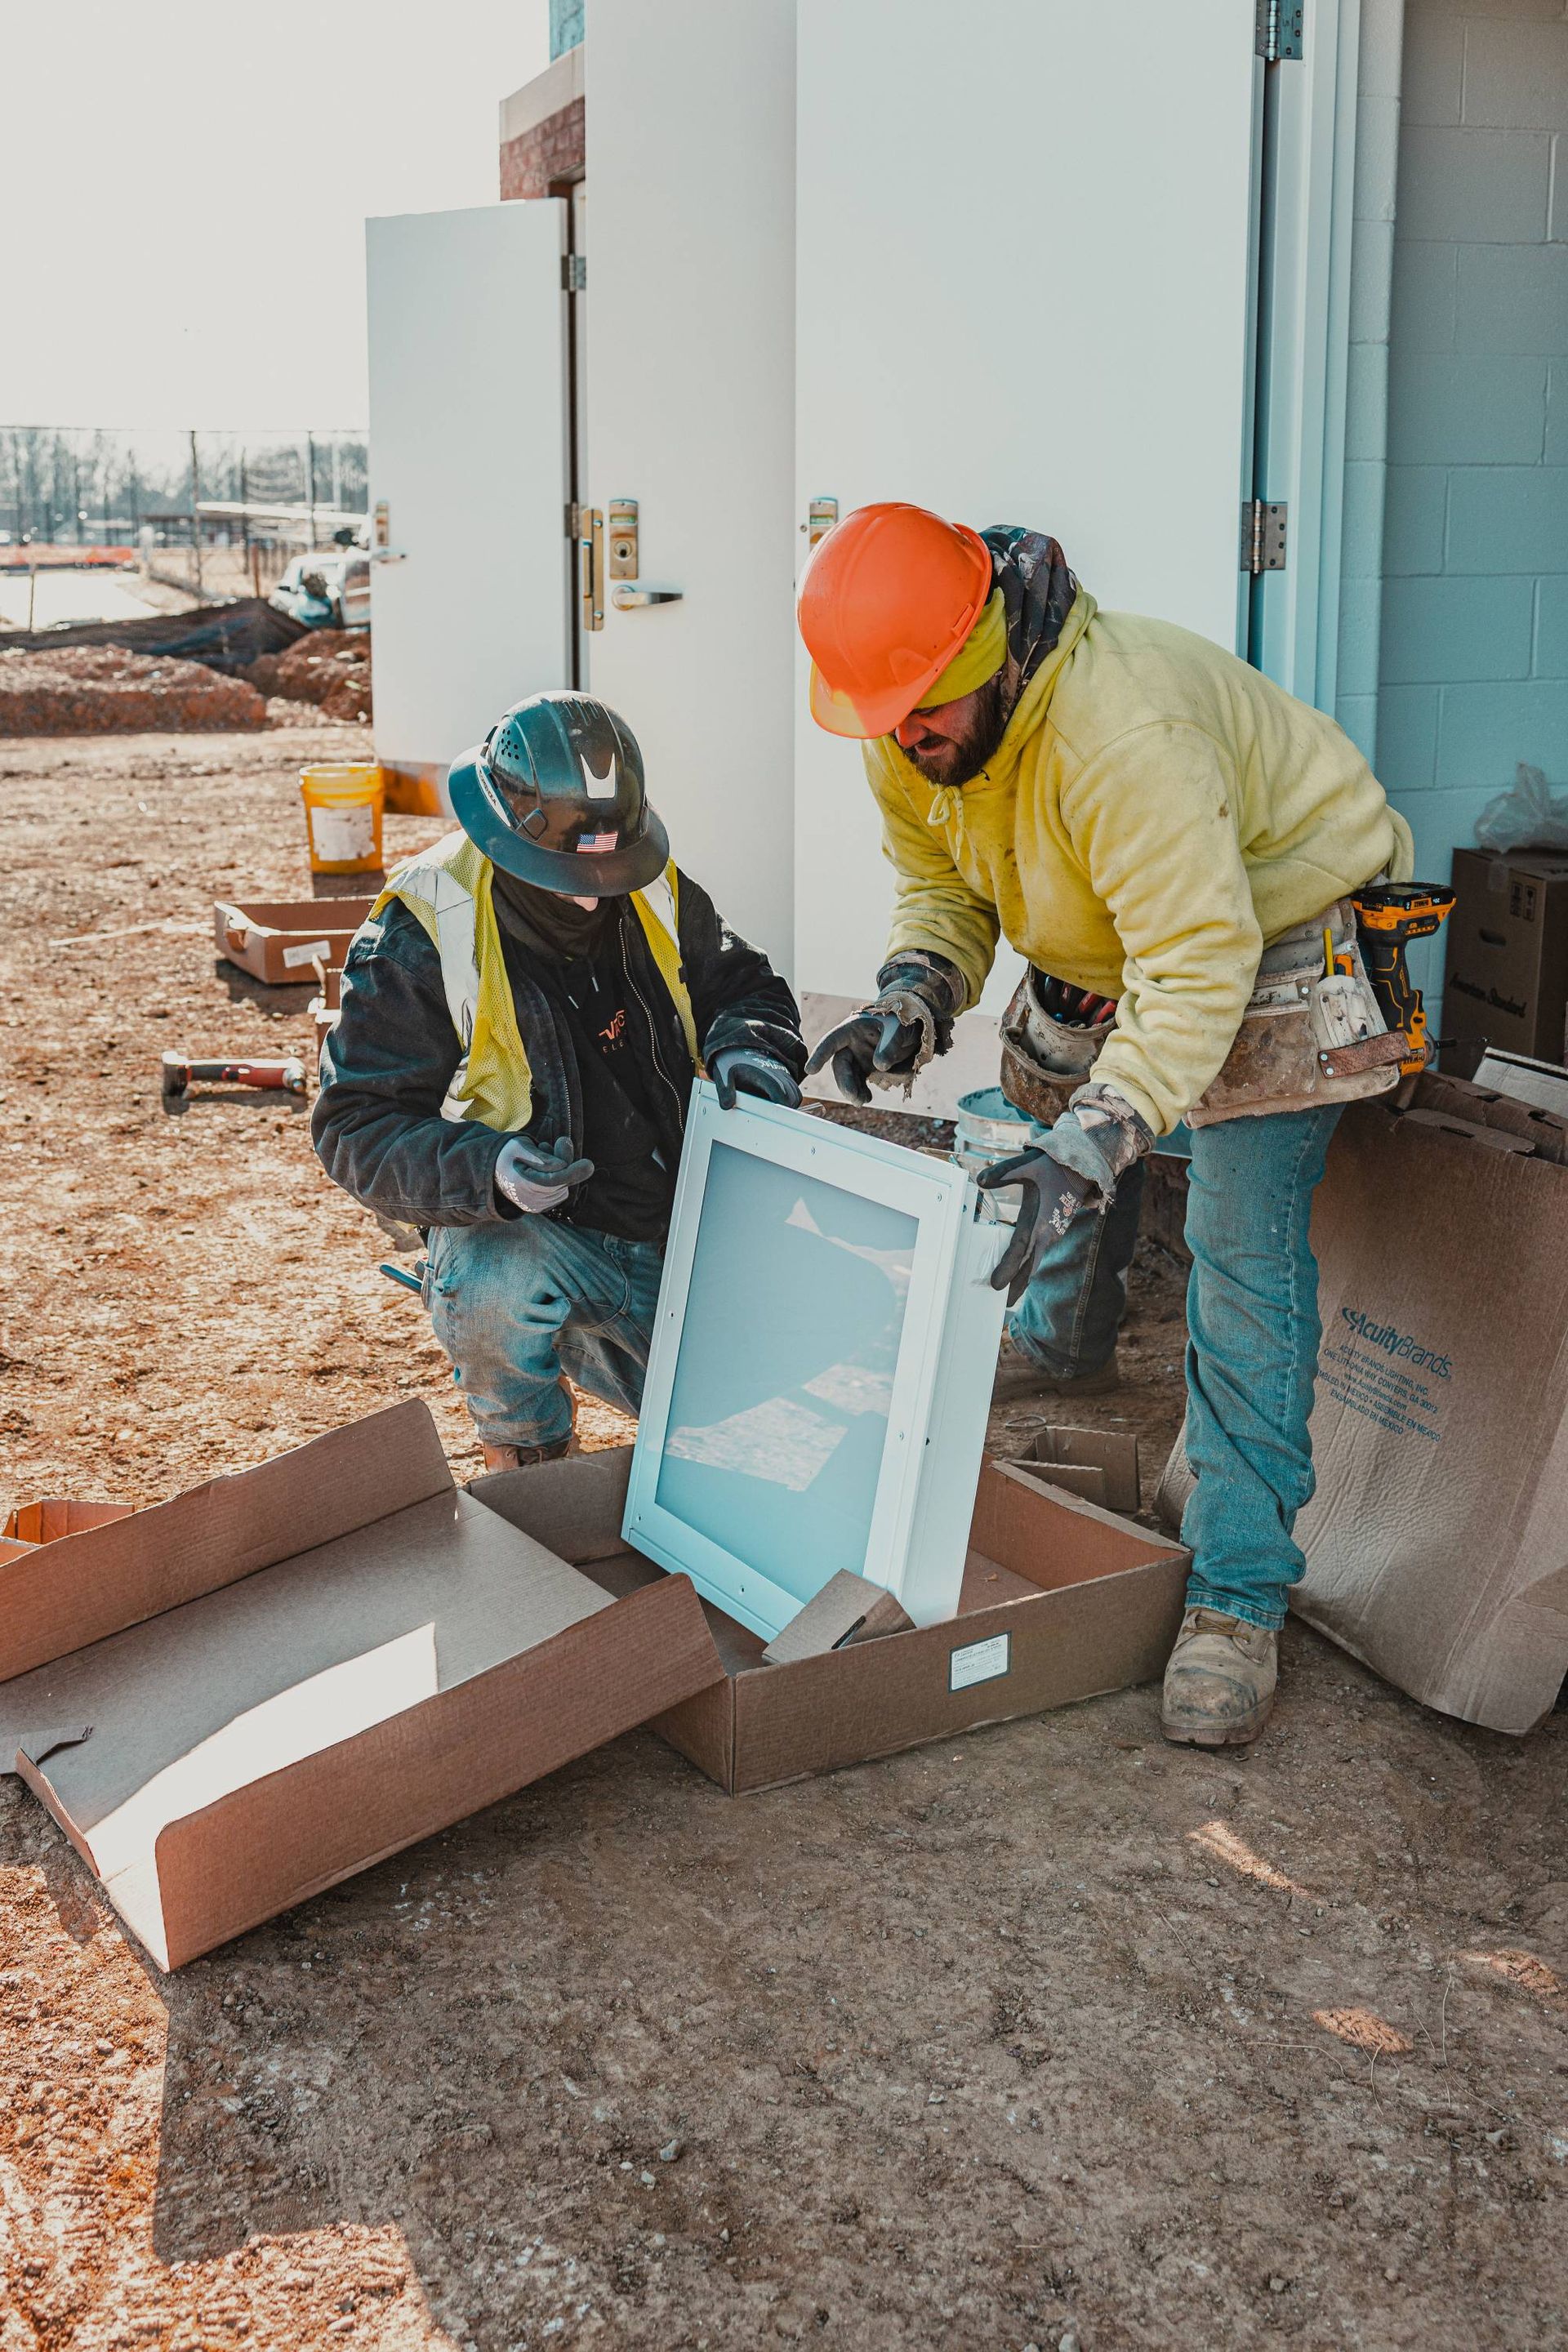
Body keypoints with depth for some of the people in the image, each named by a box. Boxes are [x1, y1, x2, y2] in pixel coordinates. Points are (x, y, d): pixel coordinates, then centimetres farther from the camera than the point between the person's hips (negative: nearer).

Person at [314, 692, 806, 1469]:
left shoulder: (653, 890, 1)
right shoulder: (422, 937, -15)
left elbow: (741, 985, 16)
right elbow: (357, 1127, -15)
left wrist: (745, 1045, -10)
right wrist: (486, 1173, -34)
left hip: (676, 1223, 5)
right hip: (518, 1234, -5)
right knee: (494, 1288, -39)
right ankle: (524, 1460, -3)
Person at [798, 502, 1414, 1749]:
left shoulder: (1127, 732, -40)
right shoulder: (913, 733, -14)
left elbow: (1196, 969, -42)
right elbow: (940, 887, -1)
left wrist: (1088, 1144, -50)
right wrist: (913, 992, -22)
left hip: (1275, 931, -8)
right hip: (1098, 949, 8)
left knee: (1244, 1247, -16)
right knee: (1056, 1138, 22)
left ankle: (1240, 1596, -12)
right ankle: (1062, 1349, 55)